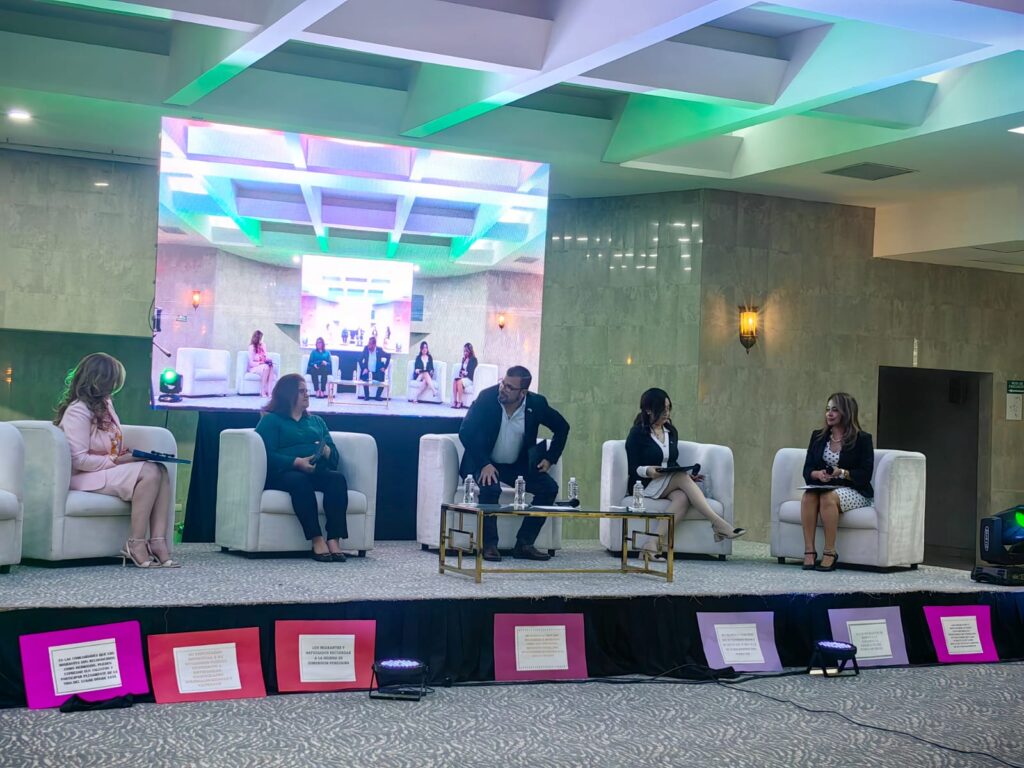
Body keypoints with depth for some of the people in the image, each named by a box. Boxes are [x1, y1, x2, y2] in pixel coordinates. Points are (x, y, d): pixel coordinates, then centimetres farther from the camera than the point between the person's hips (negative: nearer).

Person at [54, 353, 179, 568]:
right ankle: (136, 544, -24)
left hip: (109, 468, 9)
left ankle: (158, 542, -28)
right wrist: (117, 460, -19)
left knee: (160, 470, -17)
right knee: (149, 473, -28)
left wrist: (126, 454, 1)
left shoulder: (105, 404, 15)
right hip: (85, 477, -9)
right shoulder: (78, 411, -13)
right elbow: (78, 460, -20)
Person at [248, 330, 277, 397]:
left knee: (271, 367, -30)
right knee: (266, 367, -37)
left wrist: (268, 361, -8)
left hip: (263, 365, 5)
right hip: (254, 368, -5)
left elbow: (266, 358, 15)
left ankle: (268, 390, -40)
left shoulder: (263, 346, 12)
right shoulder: (252, 347, -7)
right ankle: (262, 391, -36)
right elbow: (251, 363, -11)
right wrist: (261, 363, -22)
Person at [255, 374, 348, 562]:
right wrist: (297, 462, -19)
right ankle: (317, 540, -44)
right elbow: (268, 455, -5)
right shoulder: (271, 420, 13)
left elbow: (335, 456, 18)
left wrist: (326, 451, -6)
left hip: (318, 472, 4)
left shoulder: (317, 421, 29)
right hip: (284, 473, -4)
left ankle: (334, 539, -41)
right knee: (299, 480, -39)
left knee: (337, 478, -30)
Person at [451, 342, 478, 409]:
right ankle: (454, 401, -35)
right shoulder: (464, 359, 19)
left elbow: (471, 372, -7)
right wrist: (461, 374, -1)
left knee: (459, 382, -36)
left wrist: (466, 373, -16)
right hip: (462, 378, 6)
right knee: (454, 381, -28)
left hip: (469, 379, -6)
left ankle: (459, 402, -37)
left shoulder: (473, 359, -1)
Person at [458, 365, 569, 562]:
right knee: (491, 488, -34)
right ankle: (489, 544, -21)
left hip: (518, 465, 4)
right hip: (486, 463, -3)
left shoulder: (536, 404, -9)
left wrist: (550, 458, -2)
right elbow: (466, 432, -18)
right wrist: (484, 464, -28)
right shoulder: (487, 397, -16)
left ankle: (524, 543, -10)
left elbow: (562, 427, 7)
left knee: (549, 487, -16)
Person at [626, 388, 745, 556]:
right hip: (645, 485, -5)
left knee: (682, 497, -33)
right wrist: (648, 471, -26)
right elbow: (633, 468, -5)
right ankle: (719, 524, -40)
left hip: (670, 485, 5)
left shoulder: (671, 432, 18)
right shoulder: (637, 433, -1)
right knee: (683, 478, -32)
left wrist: (687, 474, 1)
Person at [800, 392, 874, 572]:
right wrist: (818, 474, -15)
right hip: (823, 487, 4)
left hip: (854, 492, -4)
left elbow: (865, 474, -6)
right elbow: (807, 469, 8)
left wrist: (842, 473, -22)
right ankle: (809, 551, -34)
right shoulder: (818, 436, 13)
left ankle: (830, 553, -30)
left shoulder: (862, 439, 0)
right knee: (808, 496, -31)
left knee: (828, 497, -36)